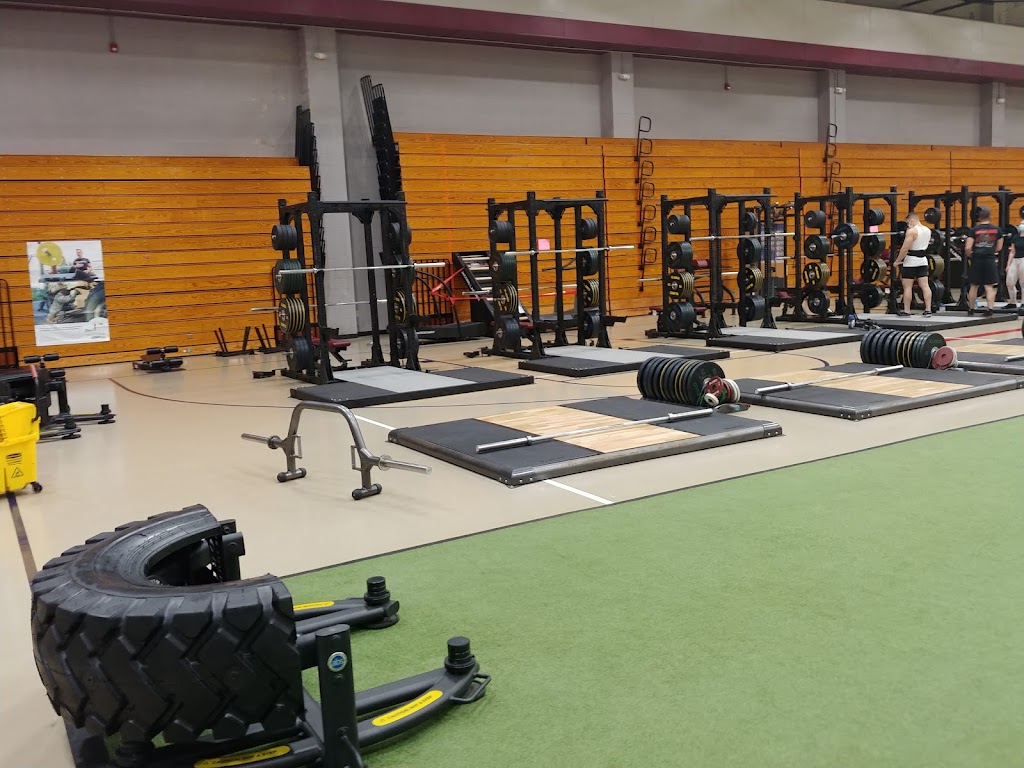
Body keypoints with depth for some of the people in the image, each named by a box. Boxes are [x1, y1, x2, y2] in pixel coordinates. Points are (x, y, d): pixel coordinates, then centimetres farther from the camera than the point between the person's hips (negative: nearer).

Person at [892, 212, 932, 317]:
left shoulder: (911, 231, -15)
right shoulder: (928, 230, 10)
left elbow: (905, 249, -19)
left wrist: (897, 261, -12)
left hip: (911, 262, -8)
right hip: (923, 261, 8)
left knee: (907, 287, -1)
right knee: (925, 286, 5)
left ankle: (906, 311, 2)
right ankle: (928, 309, 3)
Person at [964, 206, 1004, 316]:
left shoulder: (974, 230, -7)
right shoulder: (997, 229, 1)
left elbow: (967, 248, -13)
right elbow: (999, 248, 7)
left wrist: (970, 255, 7)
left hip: (977, 260, -1)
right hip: (990, 260, 1)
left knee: (973, 286, 11)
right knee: (989, 286, 3)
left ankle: (971, 309, 20)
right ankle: (990, 309, -7)